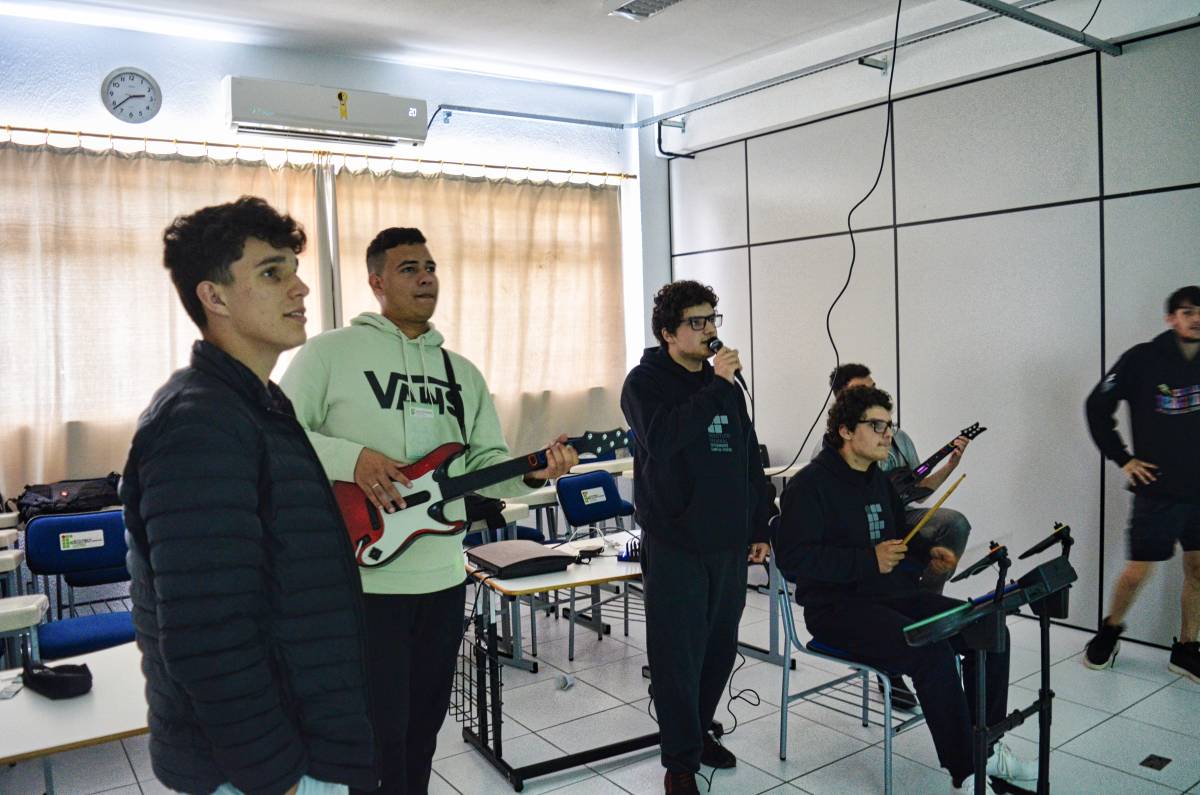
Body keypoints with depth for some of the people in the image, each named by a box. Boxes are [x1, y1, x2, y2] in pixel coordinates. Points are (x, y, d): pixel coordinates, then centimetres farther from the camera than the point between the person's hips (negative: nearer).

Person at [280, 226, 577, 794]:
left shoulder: (462, 372, 12)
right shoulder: (330, 352, -6)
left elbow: (486, 464, 9)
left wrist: (532, 472, -11)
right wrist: (351, 458, -23)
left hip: (443, 577, 6)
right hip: (363, 578, -5)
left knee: (424, 724, 19)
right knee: (377, 731, 3)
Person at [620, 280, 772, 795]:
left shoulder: (725, 384, 13)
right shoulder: (646, 381, -6)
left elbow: (750, 460, 17)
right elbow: (662, 438, -27)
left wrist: (758, 528, 15)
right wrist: (716, 387, -23)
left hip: (729, 545, 6)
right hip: (674, 545, -6)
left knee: (720, 647, 15)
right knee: (678, 655, 1)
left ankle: (698, 730, 36)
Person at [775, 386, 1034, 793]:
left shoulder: (877, 479, 15)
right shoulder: (810, 485, -13)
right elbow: (792, 559, -22)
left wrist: (928, 552, 9)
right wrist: (869, 560, -24)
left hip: (896, 593, 9)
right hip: (838, 607, -9)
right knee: (933, 653, -29)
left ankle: (986, 748, 12)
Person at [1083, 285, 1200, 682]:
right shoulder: (1141, 360, -9)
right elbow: (1097, 406, -2)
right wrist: (1122, 458, -3)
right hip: (1157, 487, -4)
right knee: (1137, 572, -1)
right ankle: (1109, 631, 24)